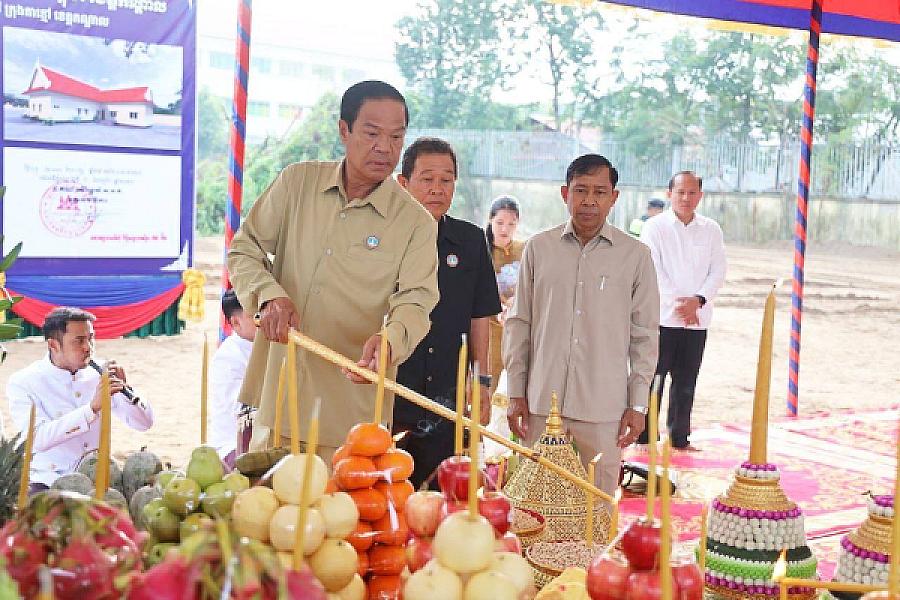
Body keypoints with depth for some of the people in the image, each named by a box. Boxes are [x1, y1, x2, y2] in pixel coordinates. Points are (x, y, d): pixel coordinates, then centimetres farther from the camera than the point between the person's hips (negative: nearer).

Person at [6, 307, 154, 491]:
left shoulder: (99, 373, 5)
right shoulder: (22, 382, -6)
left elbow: (144, 423, 6)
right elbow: (36, 439, -22)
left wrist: (124, 388, -12)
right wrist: (92, 407, -27)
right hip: (48, 482, -3)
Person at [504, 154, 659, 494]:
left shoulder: (635, 255, 3)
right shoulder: (538, 249, 6)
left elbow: (645, 334, 6)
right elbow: (519, 324, 10)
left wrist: (638, 404, 3)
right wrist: (516, 393, 7)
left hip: (603, 408, -1)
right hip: (542, 402, 1)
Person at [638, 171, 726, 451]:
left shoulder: (711, 230, 10)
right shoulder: (655, 227, -1)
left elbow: (718, 271, 5)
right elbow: (652, 271, -8)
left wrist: (698, 300, -11)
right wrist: (677, 304, -15)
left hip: (697, 320, 3)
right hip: (662, 316, -3)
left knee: (686, 383, 9)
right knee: (653, 378, -2)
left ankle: (680, 437, 19)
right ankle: (645, 437, 5)